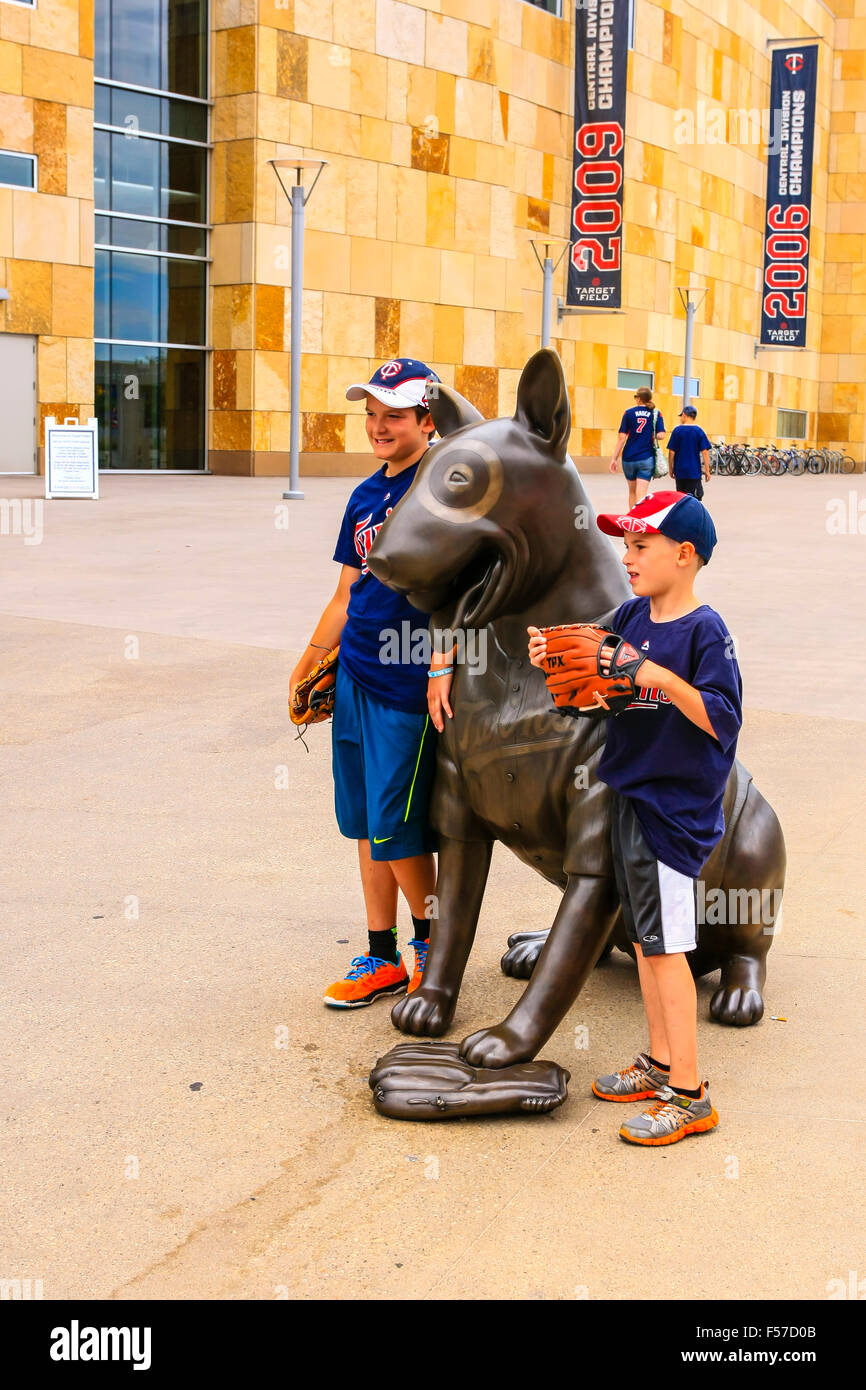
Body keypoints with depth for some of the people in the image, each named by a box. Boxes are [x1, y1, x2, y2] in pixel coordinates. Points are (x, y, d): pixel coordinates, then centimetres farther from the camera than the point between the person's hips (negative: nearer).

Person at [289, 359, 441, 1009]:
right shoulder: (365, 496, 14)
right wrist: (308, 663, 23)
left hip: (411, 681, -7)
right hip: (355, 677, 8)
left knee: (396, 830, -4)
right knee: (365, 825, 12)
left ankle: (431, 940, 20)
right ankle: (382, 959, 23)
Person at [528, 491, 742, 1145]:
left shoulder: (705, 630, -14)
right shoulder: (629, 617, 7)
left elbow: (723, 720, -21)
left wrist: (664, 678, -30)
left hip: (676, 806, -8)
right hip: (630, 793, 8)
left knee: (665, 945, -4)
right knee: (645, 937, 16)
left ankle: (690, 1096, 6)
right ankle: (660, 1063, 30)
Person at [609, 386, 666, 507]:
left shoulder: (629, 413, 1)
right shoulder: (656, 413, 1)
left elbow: (621, 437, -4)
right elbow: (660, 435, -9)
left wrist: (614, 458, -1)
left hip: (629, 457, 1)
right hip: (646, 458, -1)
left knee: (632, 491, 18)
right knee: (641, 494, -5)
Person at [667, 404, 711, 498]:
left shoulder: (677, 430, 0)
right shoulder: (699, 431, -1)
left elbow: (671, 452, 0)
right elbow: (705, 452, -4)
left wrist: (671, 469, 10)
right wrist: (707, 471, 2)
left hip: (679, 472, 2)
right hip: (694, 472, -1)